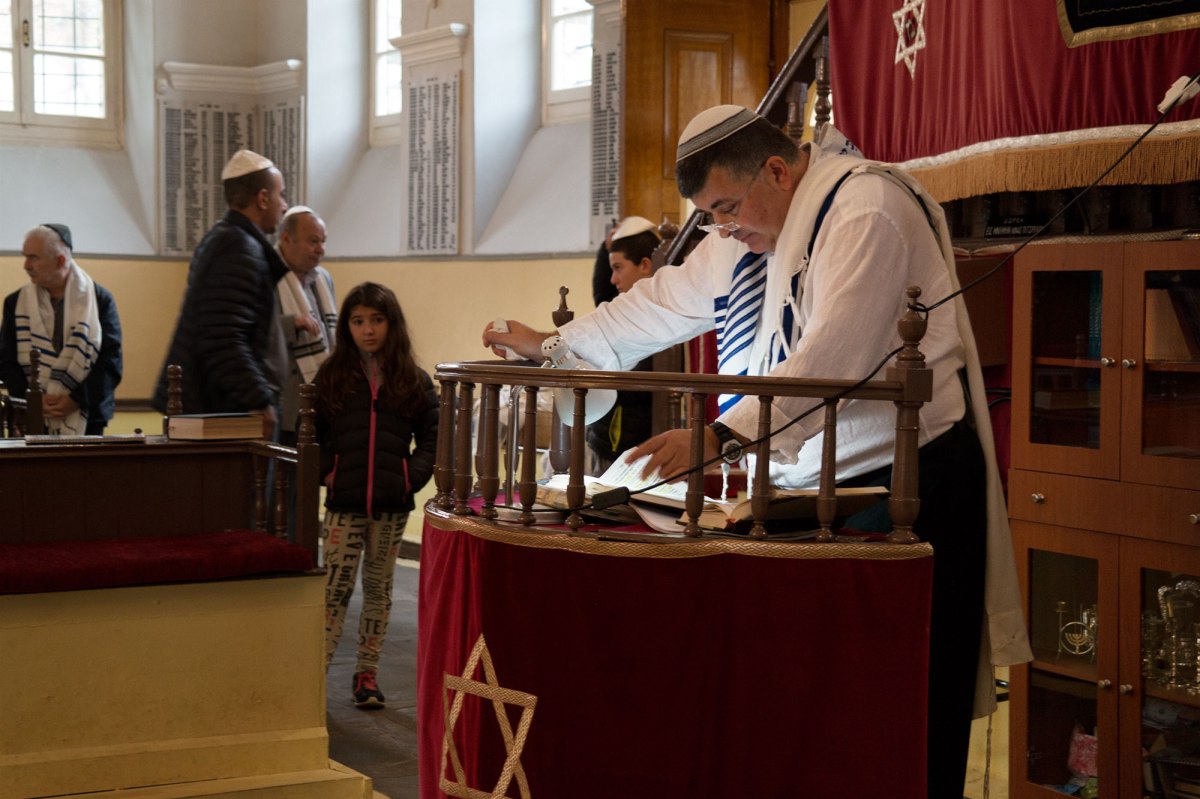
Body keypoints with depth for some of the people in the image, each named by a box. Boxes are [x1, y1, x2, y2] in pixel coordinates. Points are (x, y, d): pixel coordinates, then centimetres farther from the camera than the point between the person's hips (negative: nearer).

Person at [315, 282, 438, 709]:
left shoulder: (414, 381, 4)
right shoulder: (331, 377, 3)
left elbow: (431, 437, 6)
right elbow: (310, 434, 6)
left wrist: (413, 476, -6)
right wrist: (326, 472, -5)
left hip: (392, 503, 1)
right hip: (344, 502, -1)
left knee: (378, 587, 10)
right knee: (336, 586, -4)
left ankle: (367, 673, 19)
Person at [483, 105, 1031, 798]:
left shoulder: (866, 210, -17)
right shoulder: (752, 231, 13)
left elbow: (831, 357, -29)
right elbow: (667, 301, 24)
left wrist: (723, 435, -36)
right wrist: (553, 345, 26)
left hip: (910, 477, -8)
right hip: (820, 482, 9)